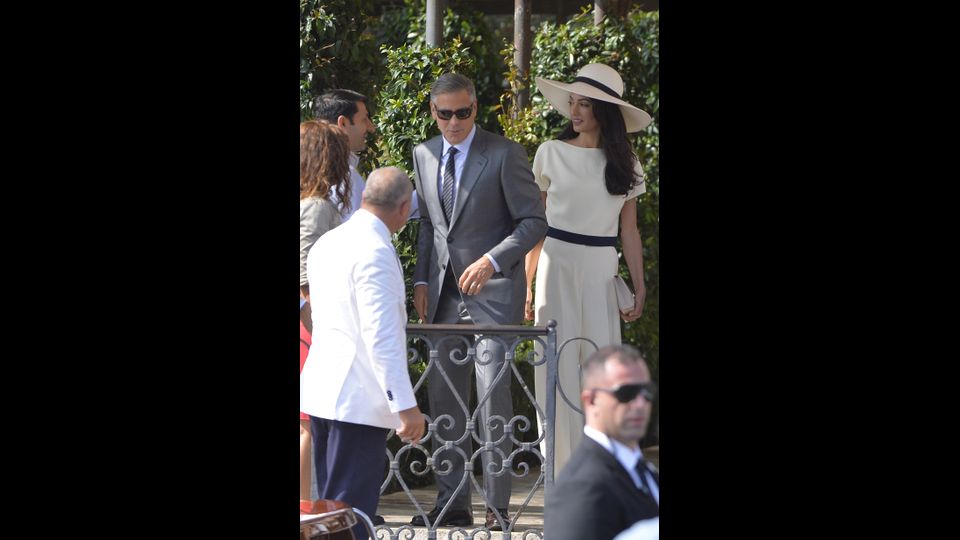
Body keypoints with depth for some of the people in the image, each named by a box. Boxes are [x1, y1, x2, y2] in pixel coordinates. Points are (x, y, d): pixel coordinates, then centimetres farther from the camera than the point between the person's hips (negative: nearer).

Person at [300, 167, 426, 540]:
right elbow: (381, 337, -21)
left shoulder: (326, 244, 13)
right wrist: (405, 406, -20)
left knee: (332, 506, 15)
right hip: (359, 398, -9)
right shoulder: (375, 253, -17)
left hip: (322, 391, 9)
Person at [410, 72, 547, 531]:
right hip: (444, 294, 6)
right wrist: (422, 281, 10)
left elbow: (534, 221, -7)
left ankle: (497, 507, -5)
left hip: (493, 289, -6)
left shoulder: (504, 154, -8)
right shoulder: (425, 155, 11)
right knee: (443, 396, 4)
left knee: (493, 394, -10)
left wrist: (491, 260, -19)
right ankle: (452, 504, 10)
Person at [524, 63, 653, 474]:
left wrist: (639, 286, 3)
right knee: (559, 364, -3)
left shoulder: (624, 163, 7)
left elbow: (629, 230, 9)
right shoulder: (552, 153, 3)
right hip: (557, 263, -1)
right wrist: (527, 284, 3)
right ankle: (564, 468, 1)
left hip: (602, 269, 1)